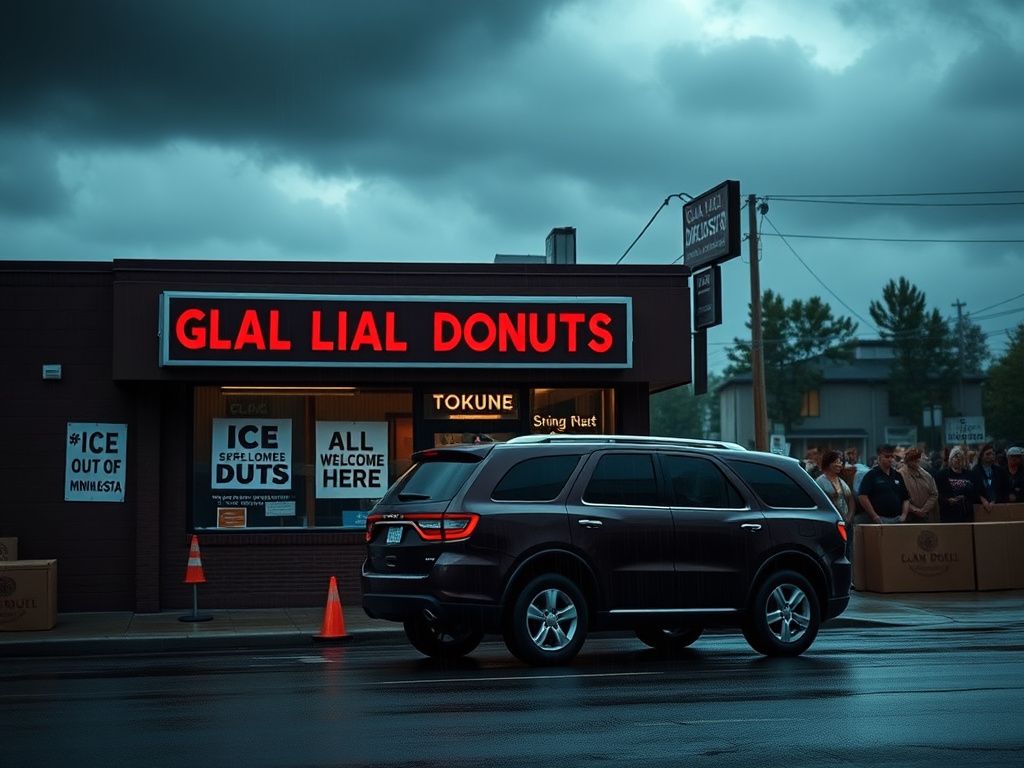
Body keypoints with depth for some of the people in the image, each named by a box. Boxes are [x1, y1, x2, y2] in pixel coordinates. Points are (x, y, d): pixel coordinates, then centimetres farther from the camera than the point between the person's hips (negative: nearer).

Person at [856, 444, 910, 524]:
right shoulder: (871, 475, -2)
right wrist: (875, 517, -14)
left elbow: (906, 498, 18)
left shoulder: (897, 476, 15)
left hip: (897, 519, 5)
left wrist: (904, 515, 2)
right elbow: (862, 497, -11)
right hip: (879, 520, -5)